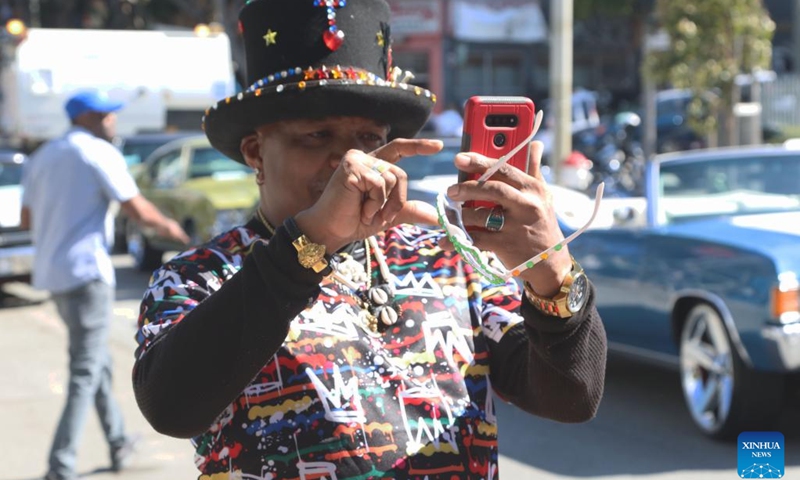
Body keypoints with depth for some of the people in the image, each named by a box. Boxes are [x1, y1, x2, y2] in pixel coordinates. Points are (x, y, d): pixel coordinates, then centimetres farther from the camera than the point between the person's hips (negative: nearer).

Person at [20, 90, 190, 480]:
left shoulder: (43, 156, 14)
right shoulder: (100, 153, -8)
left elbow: (27, 220, 17)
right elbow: (137, 210, -11)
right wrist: (167, 226, 8)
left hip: (51, 272, 8)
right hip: (86, 271, -8)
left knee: (96, 360, 21)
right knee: (85, 374, -6)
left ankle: (118, 443, 31)